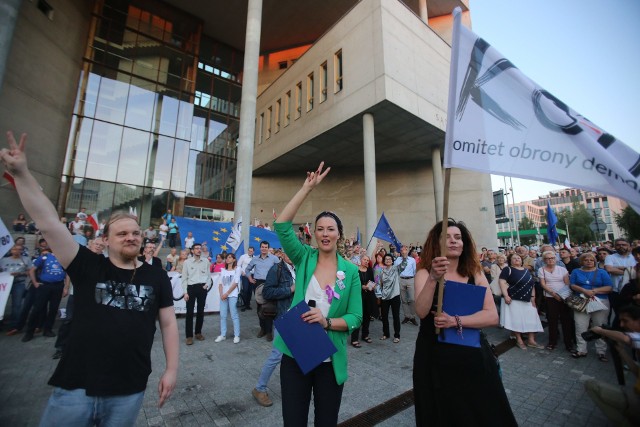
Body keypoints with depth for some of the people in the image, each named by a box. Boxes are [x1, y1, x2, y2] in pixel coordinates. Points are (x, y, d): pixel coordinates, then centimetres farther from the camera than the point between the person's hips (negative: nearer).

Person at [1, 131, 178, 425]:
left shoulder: (157, 278, -1)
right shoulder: (88, 267, -3)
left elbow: (168, 324, 2)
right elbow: (49, 224, -10)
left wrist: (171, 369, -2)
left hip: (128, 392, 1)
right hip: (74, 387, 0)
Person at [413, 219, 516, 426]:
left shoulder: (475, 274, 0)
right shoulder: (424, 273, -9)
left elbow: (492, 316, -8)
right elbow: (421, 312, -23)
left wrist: (455, 320, -23)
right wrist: (433, 279, -37)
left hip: (472, 355, 2)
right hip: (435, 357, -2)